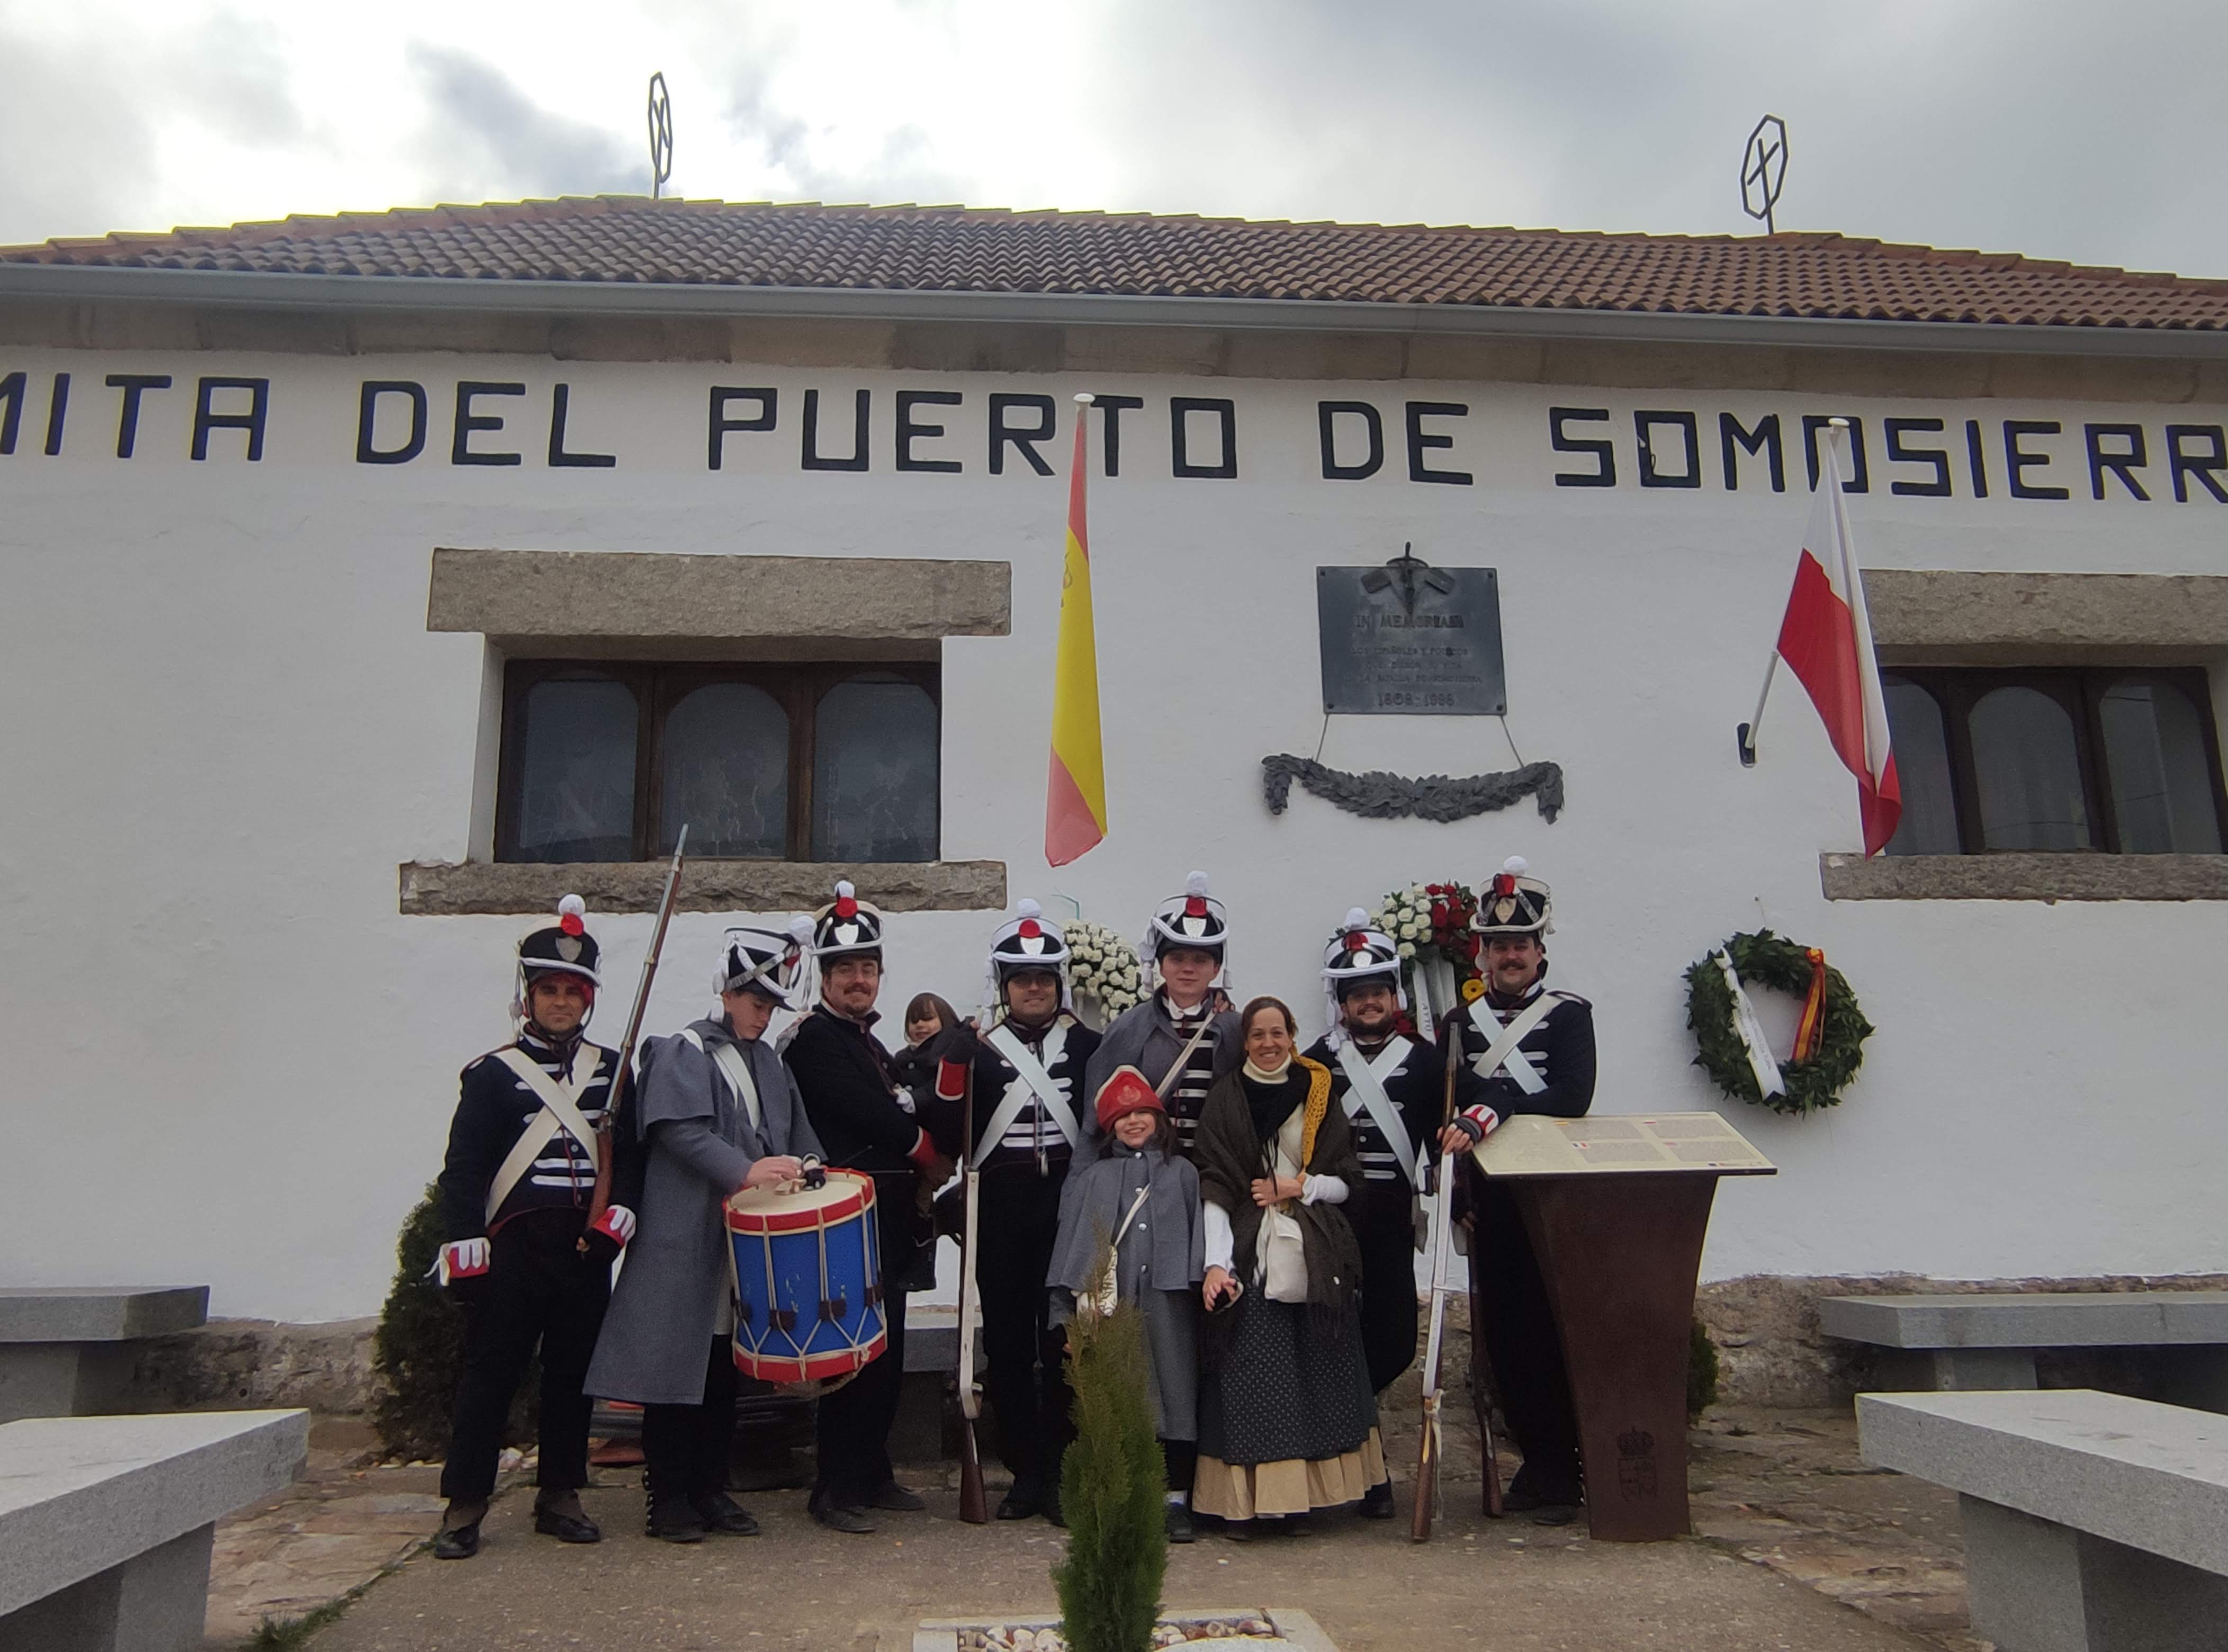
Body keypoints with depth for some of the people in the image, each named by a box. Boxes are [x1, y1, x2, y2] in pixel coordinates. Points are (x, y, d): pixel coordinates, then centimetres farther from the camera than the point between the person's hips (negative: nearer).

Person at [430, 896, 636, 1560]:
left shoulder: (611, 1069, 9)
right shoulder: (493, 1073, 0)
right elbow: (463, 1170, -5)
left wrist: (617, 1218, -5)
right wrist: (465, 1253, -11)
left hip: (587, 1249, 3)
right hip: (514, 1248, -3)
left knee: (573, 1375, 10)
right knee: (491, 1374, 0)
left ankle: (559, 1497, 22)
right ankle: (464, 1505, 11)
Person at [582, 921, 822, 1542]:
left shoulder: (767, 1061, 16)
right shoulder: (681, 1054, -6)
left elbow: (796, 1136, 17)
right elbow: (681, 1130, -20)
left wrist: (807, 1172, -3)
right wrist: (744, 1170, -29)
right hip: (683, 1241, -7)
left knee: (726, 1368, 12)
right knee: (676, 1365, 1)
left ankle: (711, 1490, 23)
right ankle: (667, 1497, 12)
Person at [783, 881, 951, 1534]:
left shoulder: (870, 1043, 20)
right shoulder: (814, 1039, -9)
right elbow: (865, 1114, -18)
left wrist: (925, 1170, 4)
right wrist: (928, 1153, -6)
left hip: (889, 1216, 9)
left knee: (886, 1349, 12)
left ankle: (872, 1472, 22)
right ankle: (836, 1488, 1)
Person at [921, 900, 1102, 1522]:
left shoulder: (1088, 1047, 8)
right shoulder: (978, 1049, 7)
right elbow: (947, 1140, -1)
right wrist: (951, 1067, -12)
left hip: (1071, 1212, 0)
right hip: (1002, 1220, 1)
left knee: (1066, 1343, 0)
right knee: (1008, 1347, 6)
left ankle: (1060, 1474, 12)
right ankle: (1024, 1473, 18)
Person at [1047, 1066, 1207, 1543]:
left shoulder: (1182, 1173, 15)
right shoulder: (1091, 1178, 13)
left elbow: (1200, 1236, 12)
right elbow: (1072, 1245, 10)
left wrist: (1204, 1282, 1)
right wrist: (1071, 1309, 4)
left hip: (1167, 1302, 0)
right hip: (1109, 1304, 0)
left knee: (1175, 1393, -2)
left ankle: (1177, 1500, 6)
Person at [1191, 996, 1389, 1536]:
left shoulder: (1318, 1095, 10)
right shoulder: (1226, 1099, 3)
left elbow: (1347, 1180, 11)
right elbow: (1213, 1188, -6)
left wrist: (1300, 1186, -7)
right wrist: (1216, 1263, -16)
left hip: (1314, 1258, 3)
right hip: (1250, 1255, -2)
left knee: (1313, 1373, 3)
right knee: (1247, 1377, -5)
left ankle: (1299, 1492, 15)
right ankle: (1241, 1499, 3)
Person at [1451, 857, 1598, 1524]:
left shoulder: (1570, 1013, 0)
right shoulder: (1462, 1020, 10)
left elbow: (1573, 1097, -15)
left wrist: (1497, 1104, -24)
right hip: (1491, 1209, 4)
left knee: (1554, 1334, -1)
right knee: (1505, 1337, 7)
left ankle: (1561, 1475, 10)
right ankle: (1538, 1462, 21)